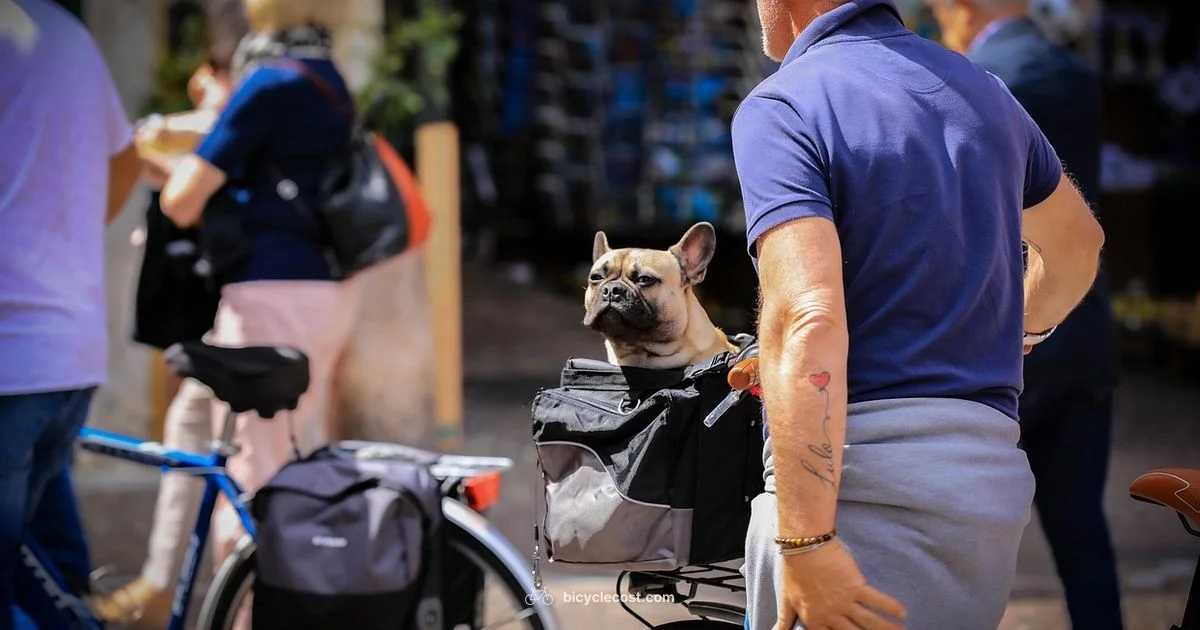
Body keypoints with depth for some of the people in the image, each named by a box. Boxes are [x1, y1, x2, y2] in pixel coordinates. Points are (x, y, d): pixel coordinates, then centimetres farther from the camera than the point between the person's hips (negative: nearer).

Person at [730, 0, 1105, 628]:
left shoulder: (780, 106, -9)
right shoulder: (981, 89, 15)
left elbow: (806, 321, -22)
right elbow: (1077, 243, 33)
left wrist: (805, 543, -24)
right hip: (995, 474, 8)